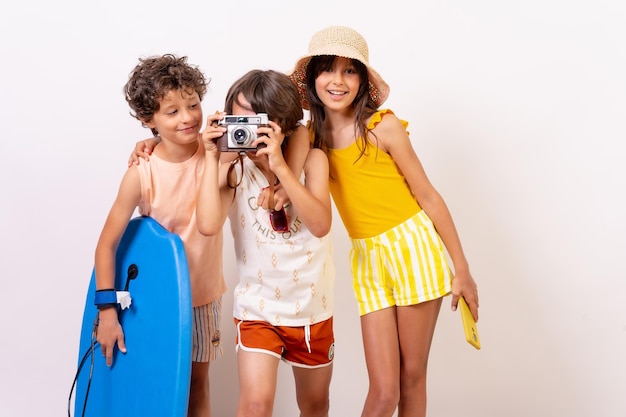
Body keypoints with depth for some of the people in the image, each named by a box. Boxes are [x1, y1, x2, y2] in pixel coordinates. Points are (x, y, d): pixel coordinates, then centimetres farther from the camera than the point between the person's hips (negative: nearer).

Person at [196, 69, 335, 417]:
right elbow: (208, 225, -28)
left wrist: (280, 166, -31)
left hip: (312, 307, 2)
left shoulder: (312, 160, -9)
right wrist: (212, 157, -25)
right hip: (258, 308, -1)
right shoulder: (234, 169, -11)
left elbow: (321, 225, -24)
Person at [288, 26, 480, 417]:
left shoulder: (383, 126, -9)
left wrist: (462, 268, -3)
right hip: (367, 260, 3)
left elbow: (429, 197, -5)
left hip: (414, 248, -3)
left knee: (412, 376, 8)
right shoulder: (311, 136, 3)